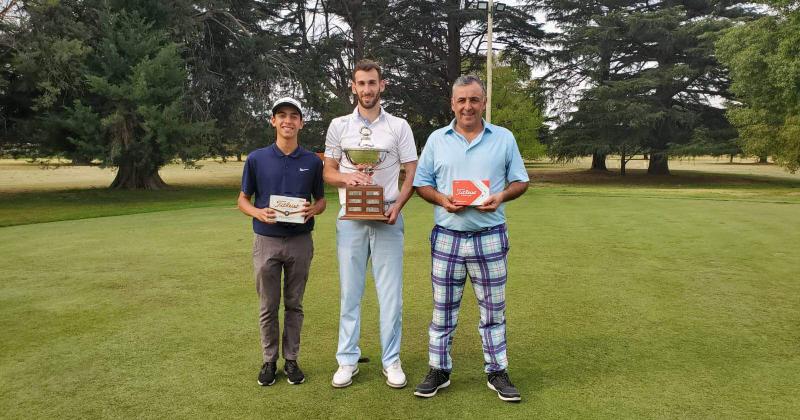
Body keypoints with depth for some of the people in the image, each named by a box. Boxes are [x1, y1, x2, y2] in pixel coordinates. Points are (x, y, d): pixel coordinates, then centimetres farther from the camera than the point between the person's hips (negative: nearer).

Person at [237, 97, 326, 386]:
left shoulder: (312, 162, 2)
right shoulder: (256, 159, -1)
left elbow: (321, 200, 10)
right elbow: (243, 199, 6)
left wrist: (313, 210, -13)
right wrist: (258, 213, -16)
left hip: (300, 242, 1)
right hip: (266, 241, 0)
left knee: (294, 305, 11)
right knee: (268, 306, 8)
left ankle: (291, 360, 24)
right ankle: (269, 360, 23)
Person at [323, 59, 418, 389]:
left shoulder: (399, 126, 4)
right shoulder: (339, 126, 7)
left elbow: (412, 173, 4)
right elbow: (328, 172, 10)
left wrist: (397, 205, -13)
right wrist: (347, 177, -13)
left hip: (387, 218, -1)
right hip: (350, 218, 1)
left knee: (391, 293, 2)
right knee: (349, 291, 6)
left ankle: (391, 361, 15)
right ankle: (348, 360, 17)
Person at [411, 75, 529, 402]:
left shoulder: (504, 138, 5)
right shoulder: (436, 139, 6)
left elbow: (520, 181, 7)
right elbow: (421, 183, 8)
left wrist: (502, 196, -14)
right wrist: (441, 199, -12)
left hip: (490, 238, 0)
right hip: (447, 237, 1)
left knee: (493, 310, 9)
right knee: (443, 310, 8)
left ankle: (497, 372, 22)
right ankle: (439, 370, 22)